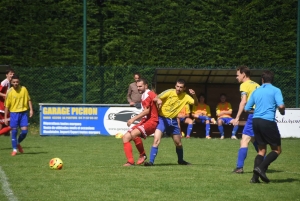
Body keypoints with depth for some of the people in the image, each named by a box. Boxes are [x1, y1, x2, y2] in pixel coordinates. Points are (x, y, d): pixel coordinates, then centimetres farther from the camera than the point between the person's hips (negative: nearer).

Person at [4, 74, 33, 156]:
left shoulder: (23, 89, -2)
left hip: (23, 112, 1)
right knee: (14, 131, -1)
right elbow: (7, 105, -1)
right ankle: (14, 149, 9)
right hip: (14, 113, -1)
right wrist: (5, 117, -3)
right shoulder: (10, 92, -6)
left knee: (25, 131, -4)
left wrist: (31, 109, -1)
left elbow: (28, 100, 9)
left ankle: (18, 143, 23)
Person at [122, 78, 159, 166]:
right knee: (126, 137, -1)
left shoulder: (148, 94, -11)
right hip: (145, 120, 10)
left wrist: (134, 118, -22)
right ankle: (130, 161, -3)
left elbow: (147, 111, -20)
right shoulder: (144, 95, 19)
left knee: (134, 133, -32)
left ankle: (142, 155, -10)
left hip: (152, 121, -10)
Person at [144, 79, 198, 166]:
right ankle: (151, 161, -19)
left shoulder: (185, 96, -3)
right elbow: (155, 98, -20)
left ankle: (180, 160, 39)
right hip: (162, 118, -4)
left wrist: (194, 95, -28)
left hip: (173, 120, 4)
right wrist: (158, 100, -44)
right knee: (156, 140, -22)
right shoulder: (169, 92, -14)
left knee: (178, 143, 14)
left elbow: (195, 103, -8)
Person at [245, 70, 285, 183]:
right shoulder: (275, 90, -1)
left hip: (256, 120, 6)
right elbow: (281, 106, -15)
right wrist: (282, 112, 8)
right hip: (268, 122, -5)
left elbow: (246, 109, 15)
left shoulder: (256, 91, 14)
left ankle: (255, 177, 1)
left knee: (261, 150, 14)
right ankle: (261, 168, -14)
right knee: (277, 150, 6)